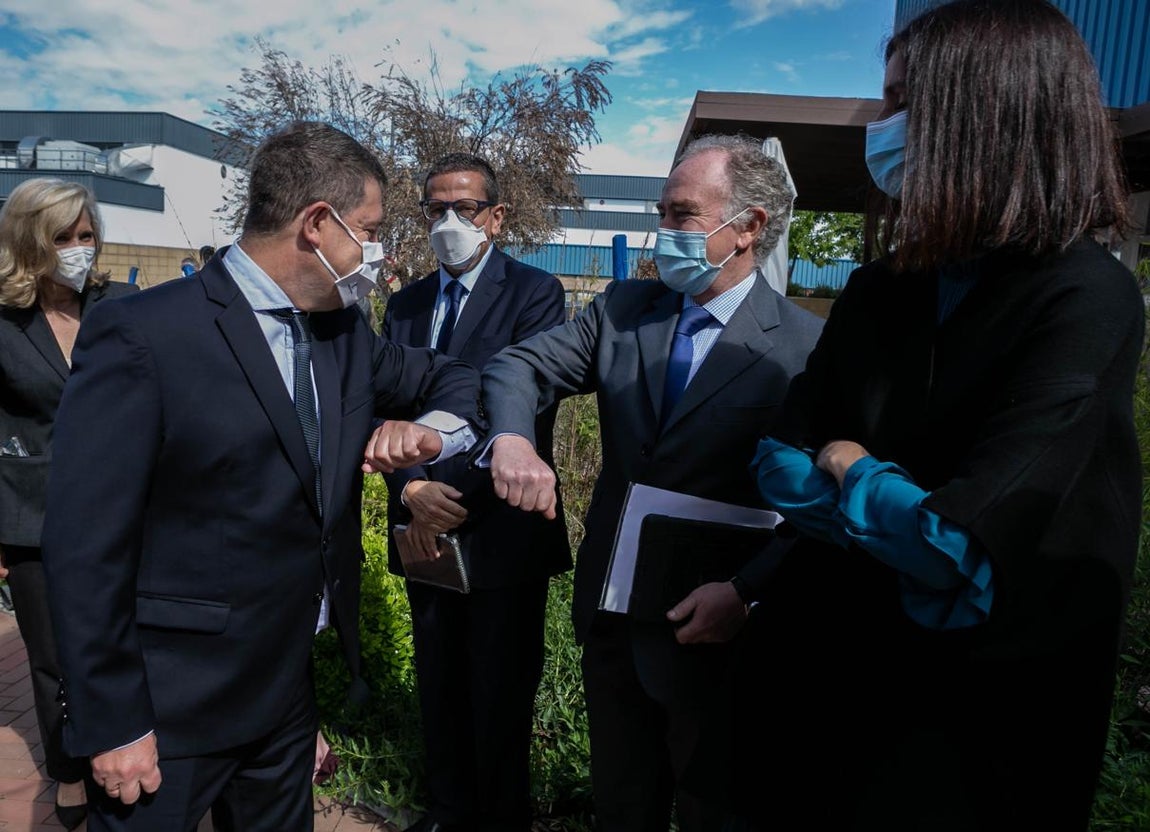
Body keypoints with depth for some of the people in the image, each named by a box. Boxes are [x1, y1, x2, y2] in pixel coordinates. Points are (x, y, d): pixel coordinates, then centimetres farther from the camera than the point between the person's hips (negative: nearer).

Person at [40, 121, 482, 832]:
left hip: (291, 688, 6)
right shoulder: (142, 335, -18)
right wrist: (111, 725, -14)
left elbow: (453, 378, 15)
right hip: (171, 708, -6)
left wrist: (430, 430, -8)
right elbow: (86, 545, -17)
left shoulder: (345, 333, 2)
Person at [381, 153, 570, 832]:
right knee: (439, 686, 18)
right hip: (426, 531, 5)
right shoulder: (405, 304, 11)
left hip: (500, 531, -5)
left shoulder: (535, 292, -7)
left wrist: (455, 498, -18)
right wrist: (412, 490, -13)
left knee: (501, 694, 9)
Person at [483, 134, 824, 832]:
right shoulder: (624, 308, 1)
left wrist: (747, 590, -26)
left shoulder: (806, 346, -15)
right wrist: (513, 439, -21)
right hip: (612, 616, 5)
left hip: (710, 627, -4)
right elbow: (519, 367, -2)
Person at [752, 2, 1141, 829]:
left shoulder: (1087, 300, -21)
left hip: (981, 715, -5)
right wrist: (896, 504, -18)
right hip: (833, 667, 6)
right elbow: (779, 464, -3)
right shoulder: (877, 289, -1)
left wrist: (847, 474, -12)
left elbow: (958, 548, -29)